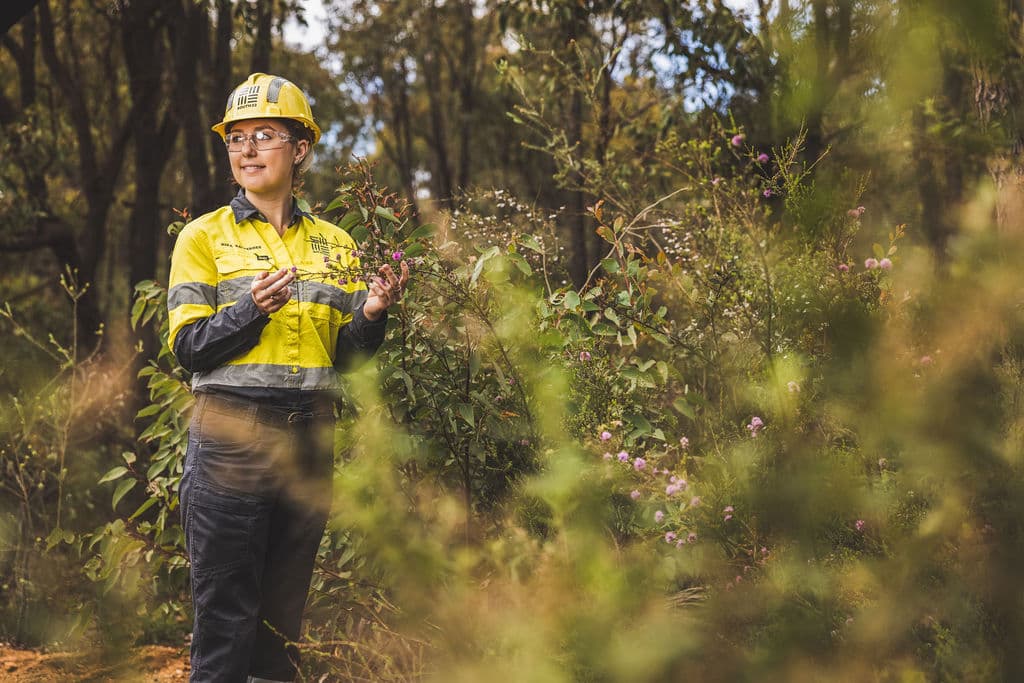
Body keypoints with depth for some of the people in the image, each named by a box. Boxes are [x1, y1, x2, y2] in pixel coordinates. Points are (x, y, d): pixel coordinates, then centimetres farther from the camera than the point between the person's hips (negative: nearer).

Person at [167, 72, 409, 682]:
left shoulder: (335, 244, 12)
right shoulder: (206, 237, 3)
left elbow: (347, 357, 11)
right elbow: (189, 347, -4)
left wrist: (371, 315, -9)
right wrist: (251, 309, -20)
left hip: (310, 439, 3)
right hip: (231, 434, -3)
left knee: (285, 609, 10)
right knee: (226, 609, -3)